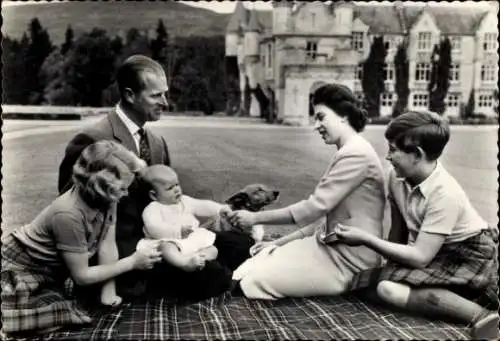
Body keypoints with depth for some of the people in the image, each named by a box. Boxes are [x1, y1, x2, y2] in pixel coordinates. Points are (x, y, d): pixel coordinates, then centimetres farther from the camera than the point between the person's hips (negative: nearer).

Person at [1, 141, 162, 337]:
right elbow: (81, 276, -25)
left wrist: (108, 292, -12)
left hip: (51, 270, 7)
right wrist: (133, 262, -24)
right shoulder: (68, 215, -36)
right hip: (18, 271, -7)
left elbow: (107, 246, -10)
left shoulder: (106, 199, -15)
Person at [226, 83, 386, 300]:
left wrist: (255, 217, -15)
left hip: (346, 261, -10)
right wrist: (280, 242, 10)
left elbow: (314, 207, -22)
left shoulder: (356, 154, -18)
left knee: (252, 282, -15)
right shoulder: (348, 152, 17)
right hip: (330, 245, 10)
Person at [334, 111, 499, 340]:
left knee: (389, 288, -25)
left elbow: (419, 258, -27)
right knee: (385, 286, -15)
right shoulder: (397, 177, -7)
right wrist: (392, 266, -1)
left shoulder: (445, 194, -28)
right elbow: (398, 230, 4)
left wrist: (365, 239, -24)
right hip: (432, 254, 8)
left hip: (469, 257, -8)